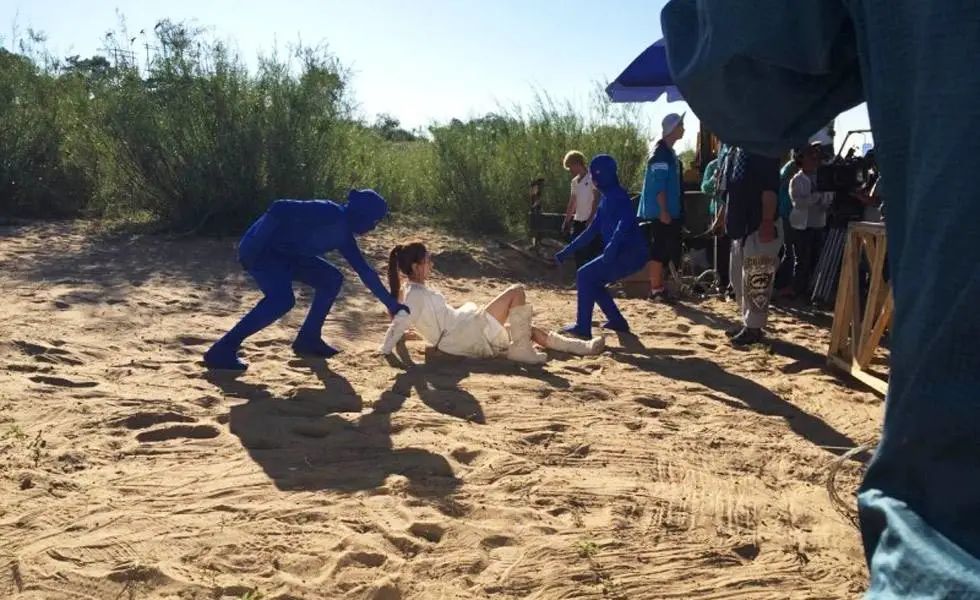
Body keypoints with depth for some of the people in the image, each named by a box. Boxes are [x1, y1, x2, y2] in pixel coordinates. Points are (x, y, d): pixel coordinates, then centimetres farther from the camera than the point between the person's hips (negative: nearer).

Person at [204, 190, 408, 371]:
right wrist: (252, 248, -31)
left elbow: (364, 270, 14)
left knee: (332, 279, 8)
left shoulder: (343, 234, 6)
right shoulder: (329, 213, -22)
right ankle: (222, 350, -23)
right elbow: (280, 209, -29)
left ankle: (308, 339, 14)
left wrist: (391, 303, 17)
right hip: (259, 249, -10)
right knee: (282, 299, -29)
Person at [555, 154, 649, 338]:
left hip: (631, 253, -10)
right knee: (592, 280, 18)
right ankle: (618, 321, 22)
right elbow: (592, 231, 23)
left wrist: (612, 247, -45)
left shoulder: (618, 195, -12)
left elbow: (625, 222, -31)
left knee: (584, 276, -12)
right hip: (624, 253, 10)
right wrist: (567, 250, 20)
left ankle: (583, 328, -9)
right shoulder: (606, 199, 18)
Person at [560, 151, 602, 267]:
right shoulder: (575, 181, 15)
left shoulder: (592, 178, -8)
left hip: (591, 222, -8)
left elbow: (596, 198, -13)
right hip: (578, 221, 8)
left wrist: (591, 218, -19)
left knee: (593, 252, -5)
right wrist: (566, 221, 16)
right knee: (578, 253, 8)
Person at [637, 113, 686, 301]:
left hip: (668, 212, 10)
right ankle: (656, 289, -3)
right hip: (659, 212, -10)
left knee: (664, 250, 12)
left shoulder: (669, 152, 17)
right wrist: (663, 211, -23)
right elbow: (658, 185, -20)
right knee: (658, 250, -7)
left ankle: (660, 287, 18)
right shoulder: (660, 153, -15)